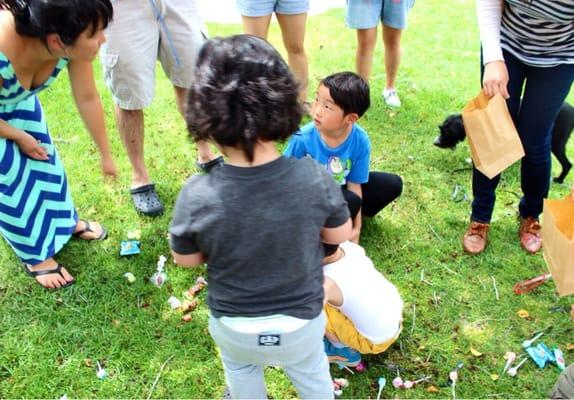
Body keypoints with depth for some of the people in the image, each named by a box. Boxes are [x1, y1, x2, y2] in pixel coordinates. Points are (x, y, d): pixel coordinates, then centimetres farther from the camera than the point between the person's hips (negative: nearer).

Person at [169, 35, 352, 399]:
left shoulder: (197, 196, -29)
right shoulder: (314, 178, -28)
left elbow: (186, 259, -10)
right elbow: (340, 235, -9)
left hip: (234, 326, 0)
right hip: (301, 320, 1)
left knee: (241, 369, 35)